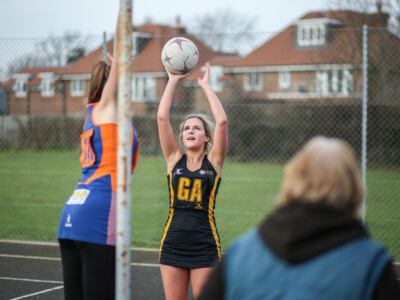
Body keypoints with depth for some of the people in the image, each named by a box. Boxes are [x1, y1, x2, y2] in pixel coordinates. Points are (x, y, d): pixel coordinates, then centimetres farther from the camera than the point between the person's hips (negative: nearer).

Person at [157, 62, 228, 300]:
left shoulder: (213, 162, 1)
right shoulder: (175, 160, 6)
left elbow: (222, 121, -10)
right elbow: (162, 118, -1)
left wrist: (206, 85, -4)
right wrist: (173, 81, 1)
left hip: (205, 246, -2)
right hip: (173, 244, 2)